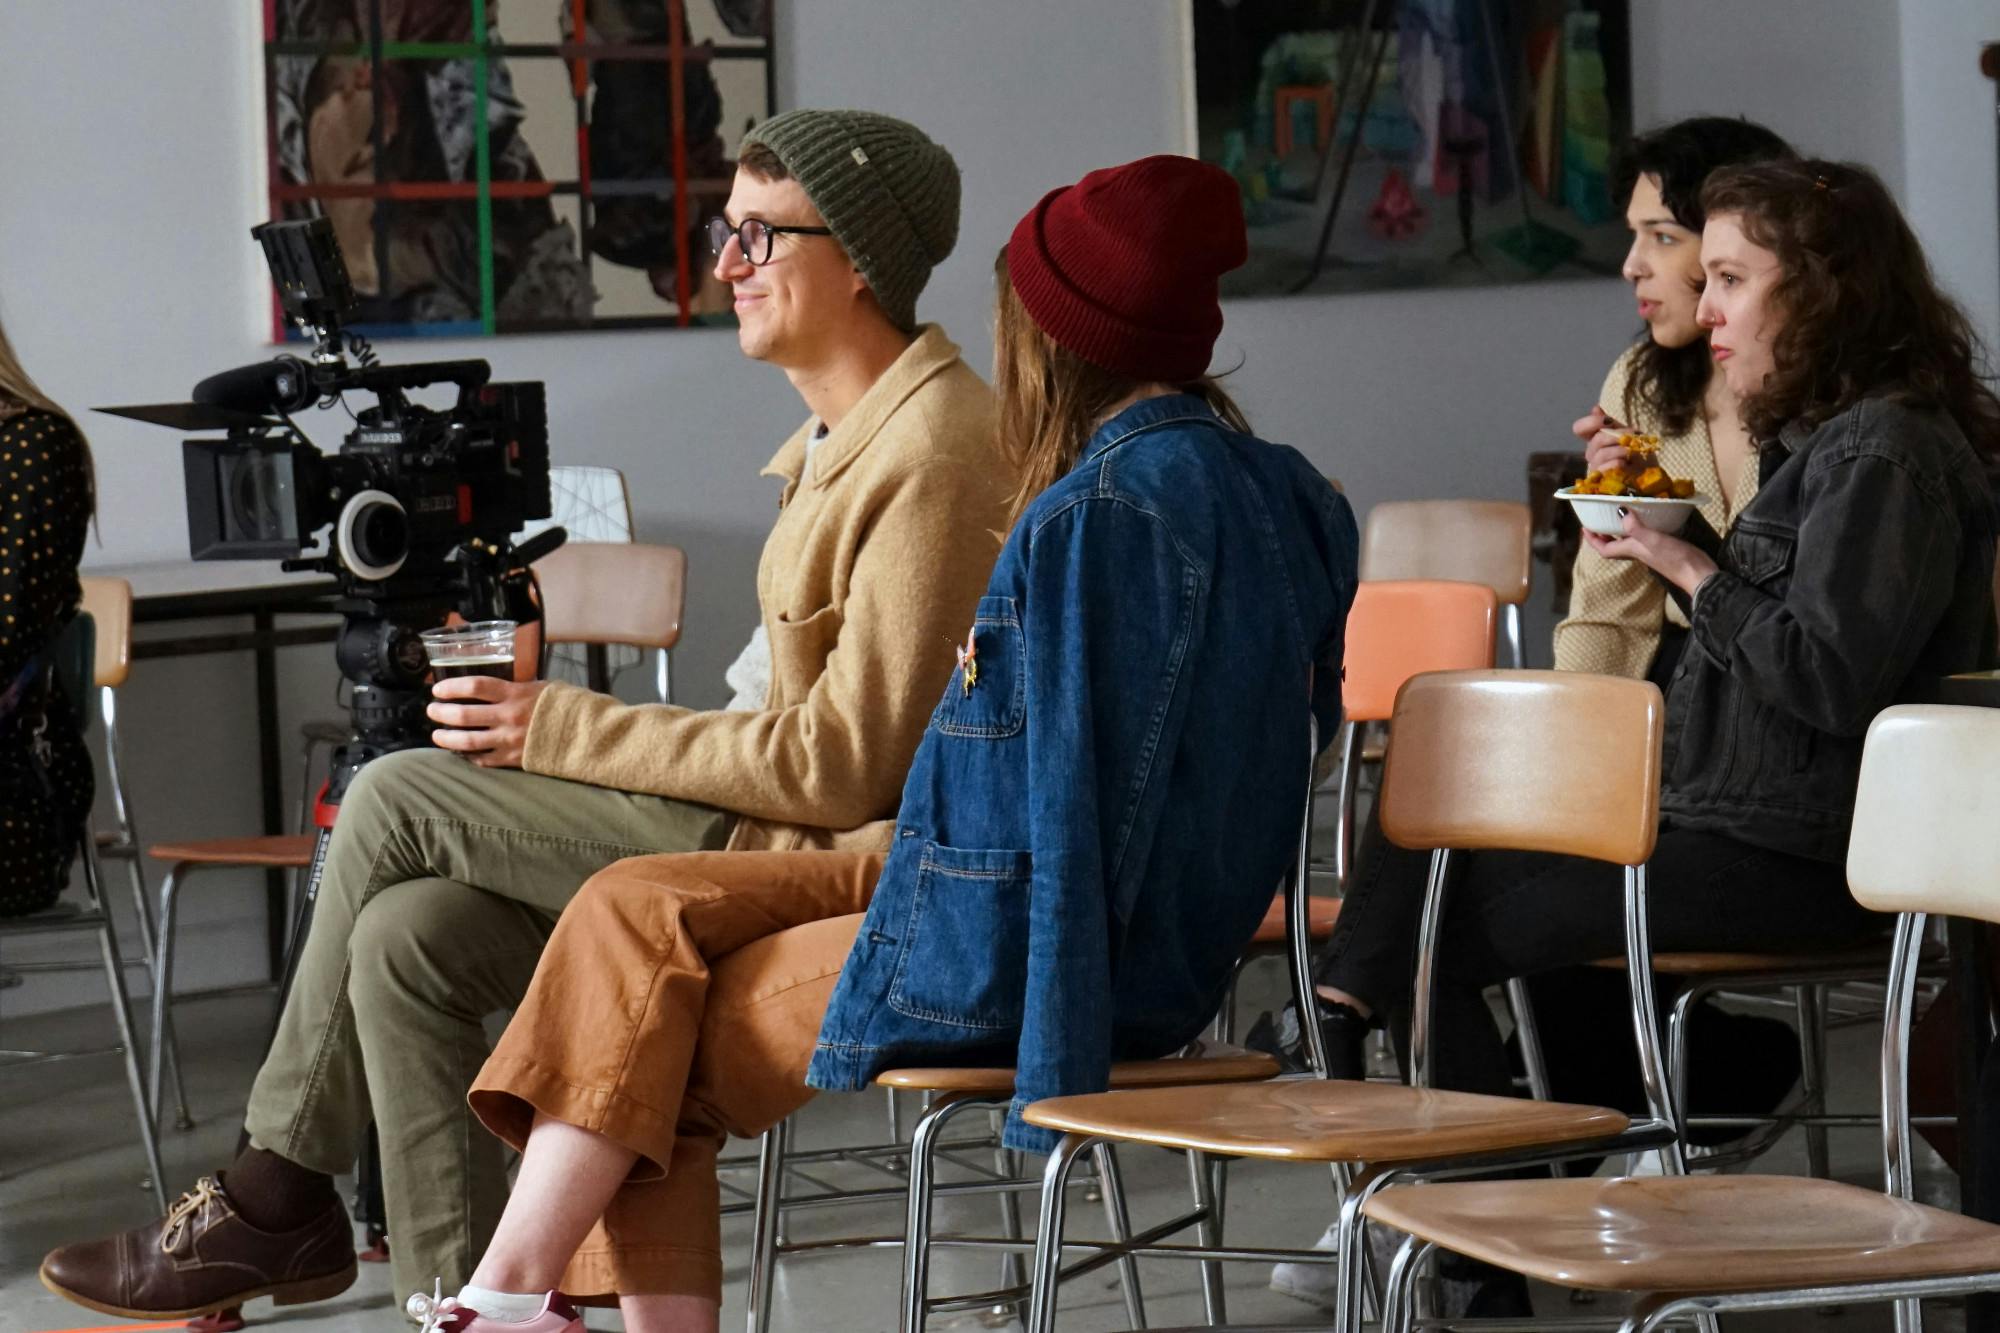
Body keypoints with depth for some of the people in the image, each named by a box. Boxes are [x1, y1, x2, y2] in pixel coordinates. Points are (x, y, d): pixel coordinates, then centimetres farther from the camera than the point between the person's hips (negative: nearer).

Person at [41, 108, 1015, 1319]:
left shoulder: (933, 453, -17)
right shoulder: (842, 435, 15)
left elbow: (842, 765, -20)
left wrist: (559, 729, -14)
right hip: (786, 829, 9)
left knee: (399, 800, -8)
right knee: (410, 935, -4)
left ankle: (276, 1193, 7)